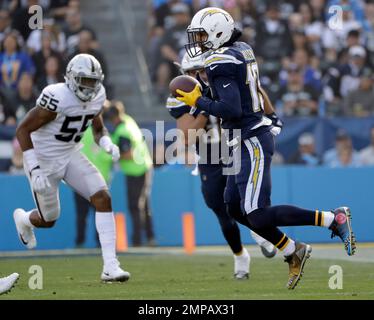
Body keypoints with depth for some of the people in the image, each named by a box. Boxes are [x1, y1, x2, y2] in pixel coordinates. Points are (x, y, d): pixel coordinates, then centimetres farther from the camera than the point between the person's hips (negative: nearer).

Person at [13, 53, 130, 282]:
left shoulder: (97, 96, -8)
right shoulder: (58, 98, -29)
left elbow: (99, 128, 10)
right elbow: (23, 129, -23)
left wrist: (107, 144, -15)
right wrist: (34, 169, -27)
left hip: (70, 156, 6)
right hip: (43, 159, -6)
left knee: (103, 199, -13)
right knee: (48, 220, 9)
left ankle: (110, 266, -12)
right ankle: (23, 219, 48)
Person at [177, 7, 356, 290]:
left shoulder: (221, 62, -18)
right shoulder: (241, 52, 12)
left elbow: (232, 110, -25)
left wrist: (198, 102, -15)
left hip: (252, 143, -10)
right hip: (248, 142, 10)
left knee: (258, 215, -12)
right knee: (235, 208, 13)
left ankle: (334, 219, -9)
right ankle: (294, 252, 18)